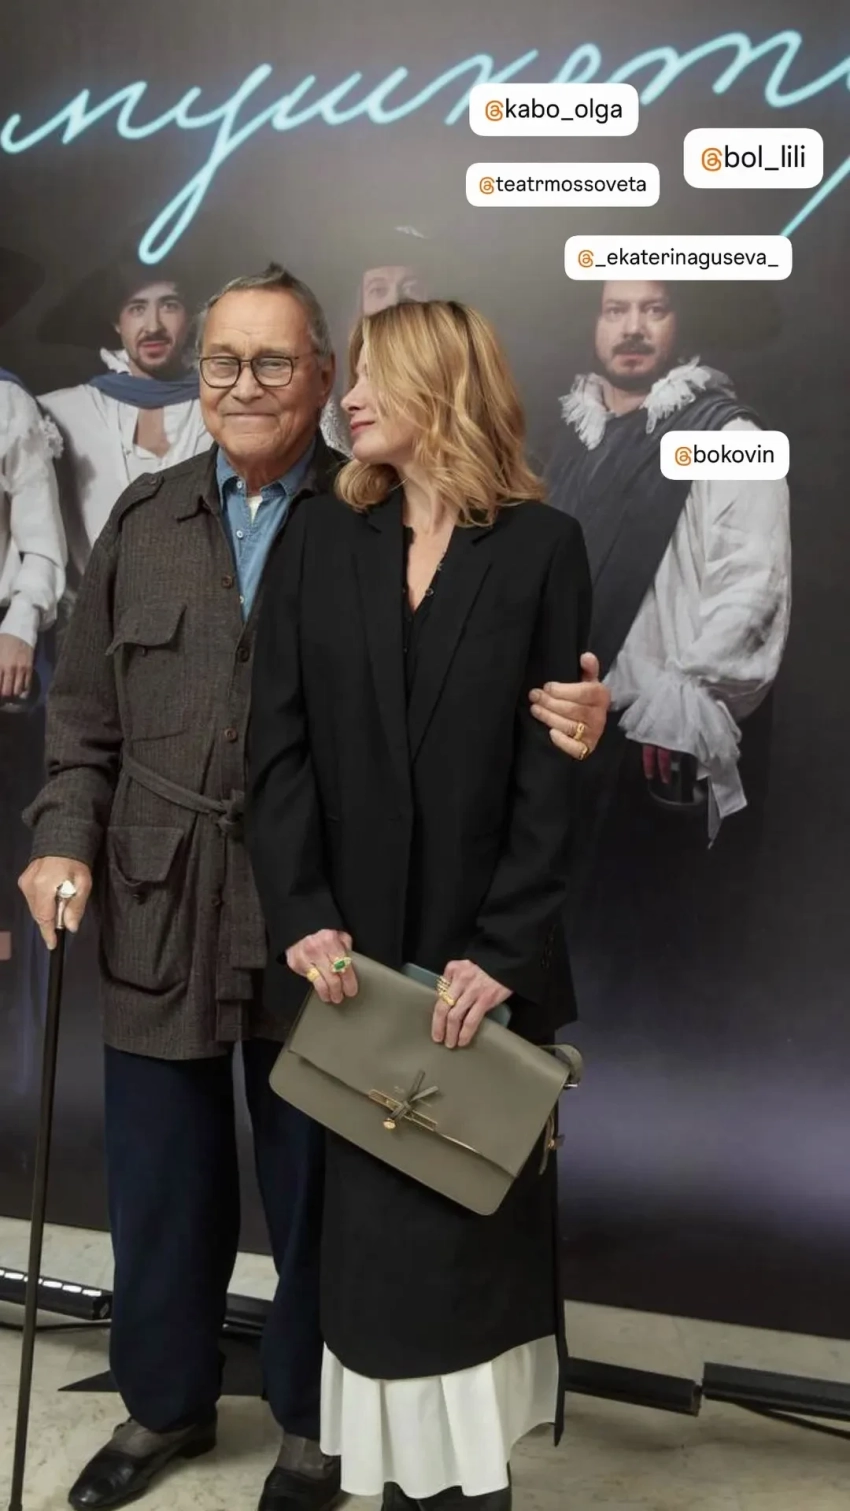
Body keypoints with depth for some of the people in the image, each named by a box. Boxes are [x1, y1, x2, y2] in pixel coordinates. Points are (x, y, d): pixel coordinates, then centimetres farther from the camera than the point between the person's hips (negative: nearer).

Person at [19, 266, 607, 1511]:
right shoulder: (143, 519, 8)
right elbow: (85, 712, 12)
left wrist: (565, 716, -26)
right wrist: (65, 837, 1)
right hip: (157, 910, 4)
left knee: (313, 1181, 13)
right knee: (159, 1176, 16)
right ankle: (166, 1402, 40)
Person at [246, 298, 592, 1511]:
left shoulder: (542, 546, -1)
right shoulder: (323, 539, 6)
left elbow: (552, 768, -6)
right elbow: (281, 744, 0)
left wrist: (505, 949, -13)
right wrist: (301, 916, -11)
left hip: (484, 951, -2)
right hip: (357, 950, 2)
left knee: (474, 1213, 7)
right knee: (373, 1213, 7)